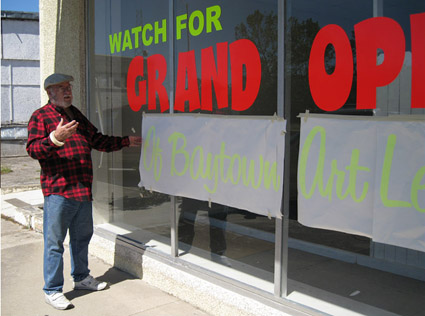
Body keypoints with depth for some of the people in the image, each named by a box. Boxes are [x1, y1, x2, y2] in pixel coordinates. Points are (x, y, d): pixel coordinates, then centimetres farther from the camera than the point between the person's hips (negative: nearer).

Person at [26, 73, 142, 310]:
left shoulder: (76, 114, 19)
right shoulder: (41, 116, -4)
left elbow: (97, 140, 25)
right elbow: (33, 149, -14)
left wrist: (126, 141, 21)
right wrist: (54, 138, -30)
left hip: (83, 189, 8)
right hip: (58, 190, -7)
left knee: (82, 235, 18)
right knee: (55, 242, -1)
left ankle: (81, 277, 35)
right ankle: (52, 290, 10)